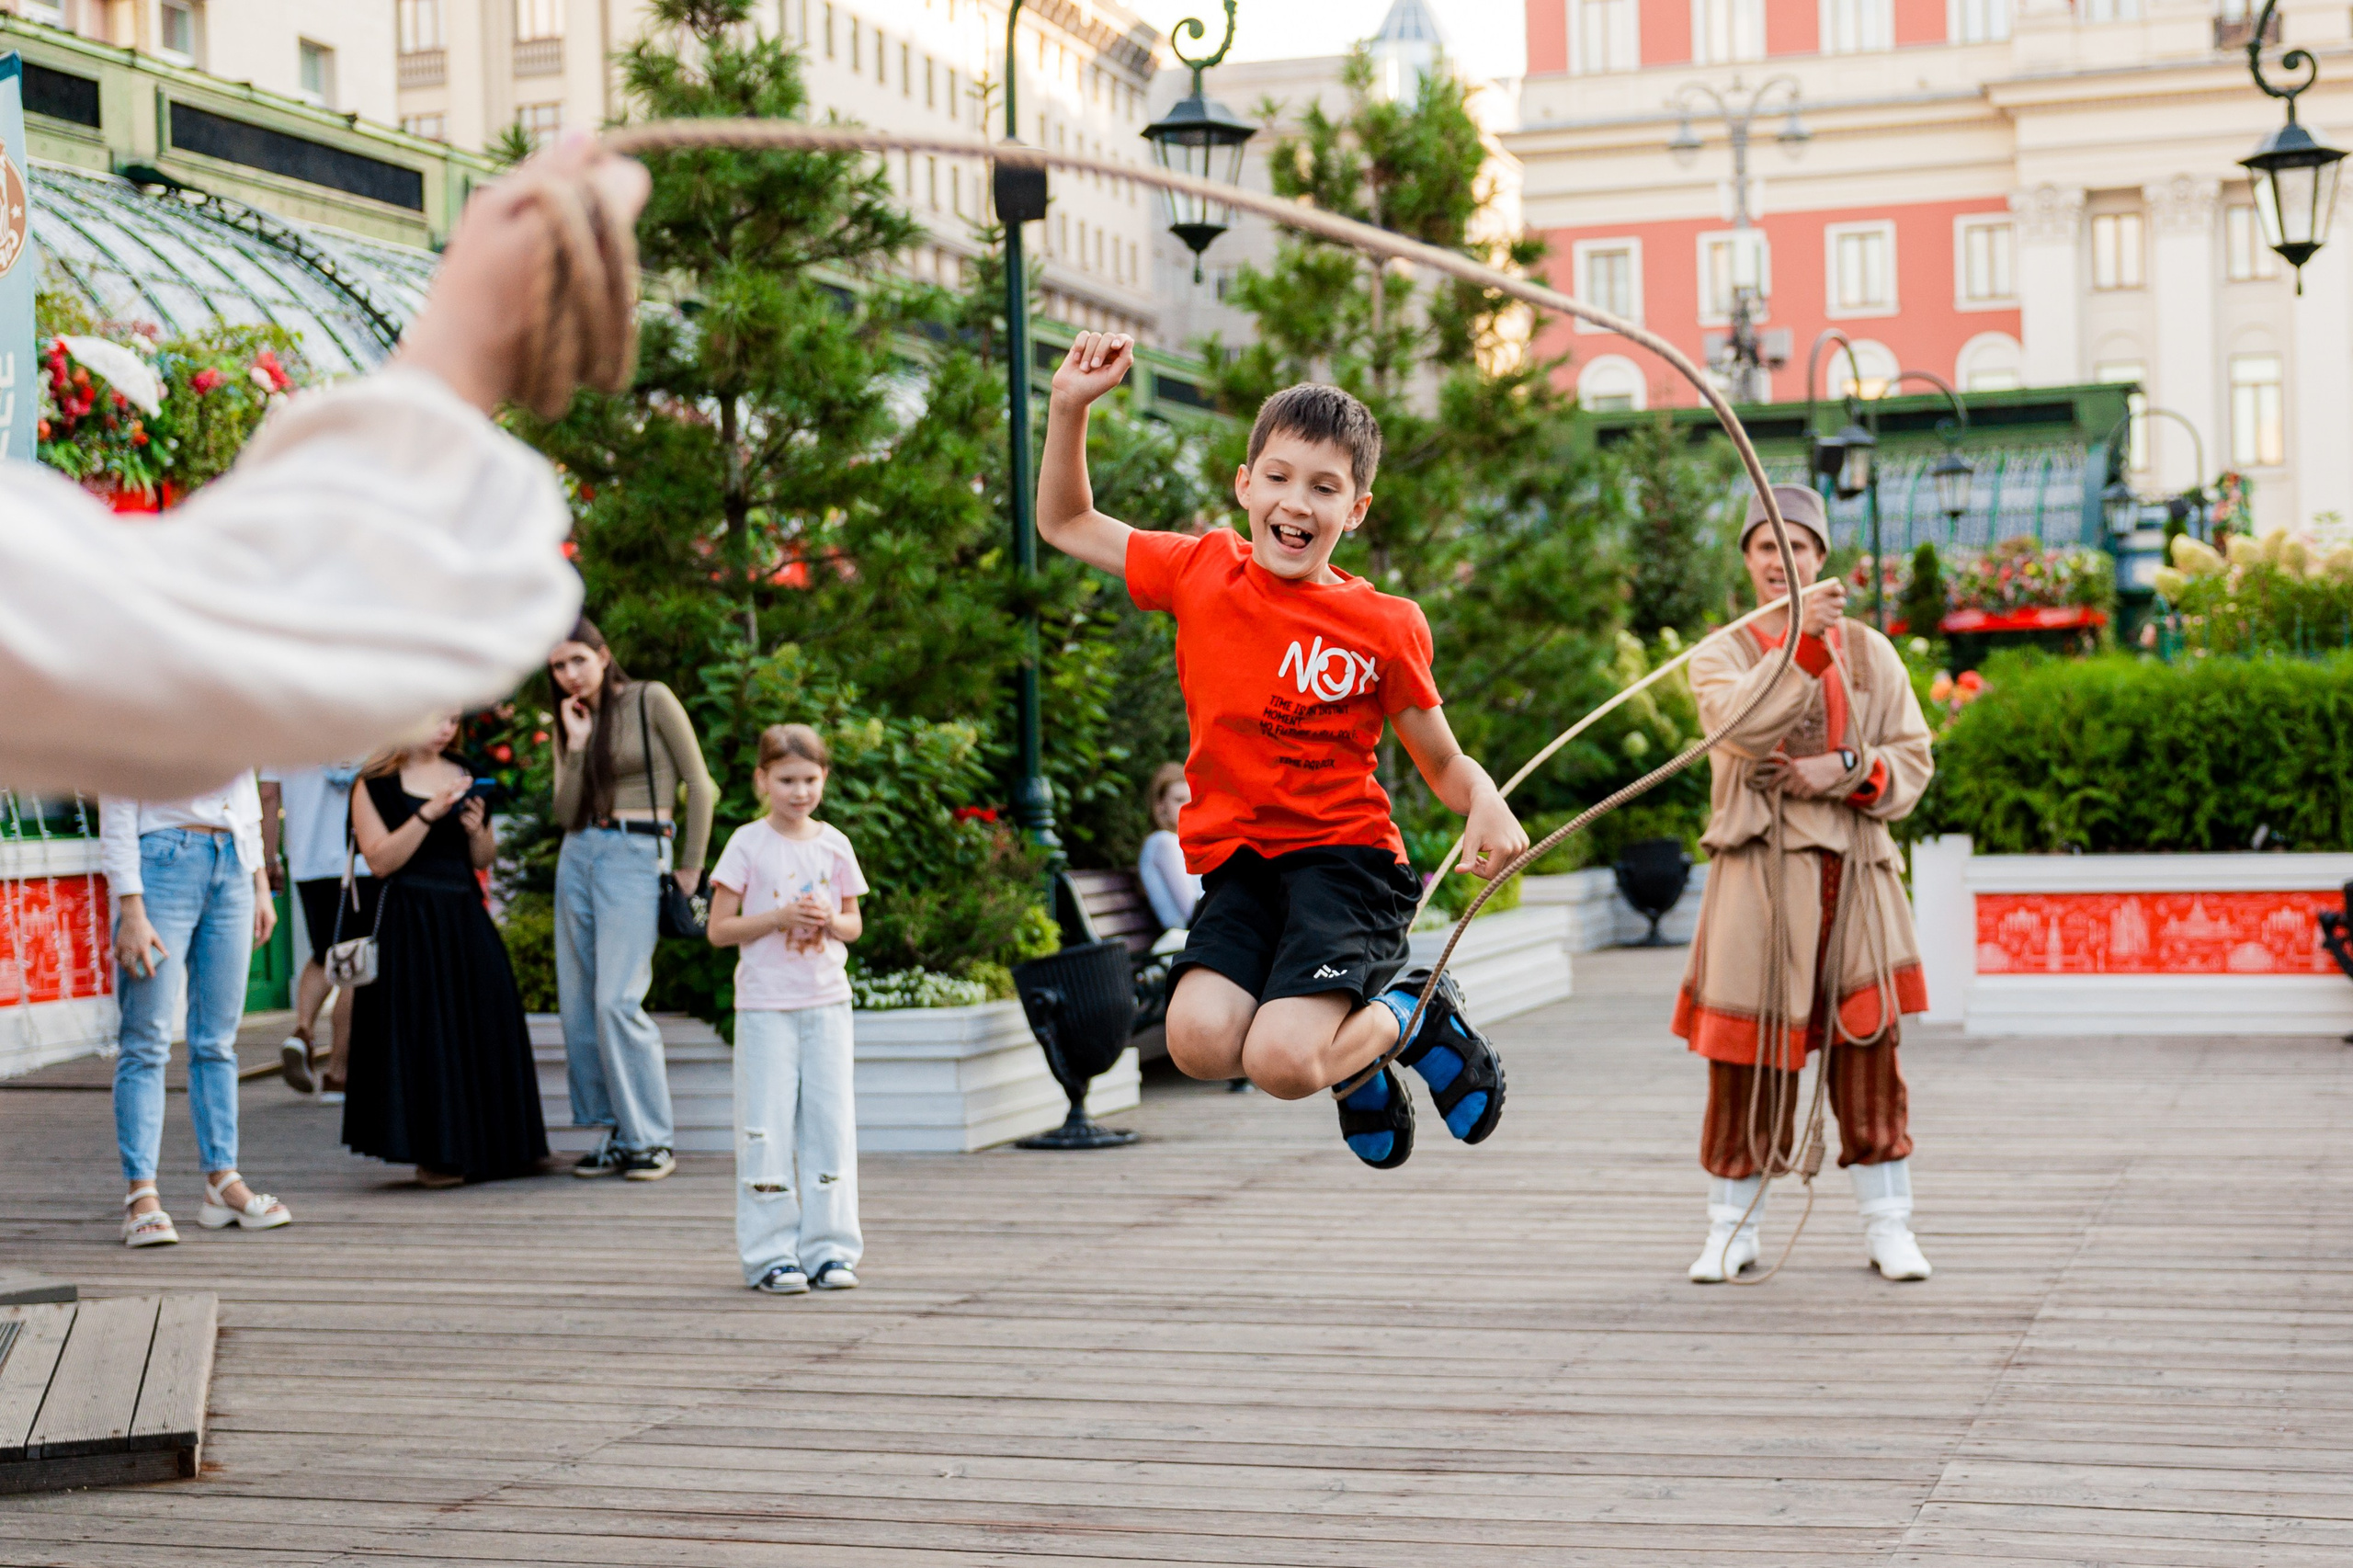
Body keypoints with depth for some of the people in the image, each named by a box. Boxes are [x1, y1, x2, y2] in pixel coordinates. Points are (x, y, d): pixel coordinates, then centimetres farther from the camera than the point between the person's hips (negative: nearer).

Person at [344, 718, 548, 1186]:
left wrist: (477, 829, -5)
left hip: (465, 918, 5)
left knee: (481, 1027, 3)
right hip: (409, 923, -5)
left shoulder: (464, 776, 14)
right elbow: (380, 860, -13)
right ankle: (433, 1154, 0)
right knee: (423, 1033, -7)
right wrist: (428, 814, -18)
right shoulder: (375, 784, -3)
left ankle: (484, 1148, 12)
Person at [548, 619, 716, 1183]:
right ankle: (613, 1134, 11)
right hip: (578, 856, 7)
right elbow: (566, 814, 5)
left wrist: (691, 867, -5)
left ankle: (650, 1140, -7)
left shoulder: (651, 700, -4)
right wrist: (577, 745, -4)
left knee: (617, 1001, -15)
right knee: (578, 1005, 3)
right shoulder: (569, 721, 13)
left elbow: (700, 787, -4)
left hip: (636, 858, -7)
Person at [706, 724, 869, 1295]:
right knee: (767, 1129, -3)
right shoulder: (748, 844, -4)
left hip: (827, 1001, 3)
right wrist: (779, 918, -17)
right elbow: (719, 929, -5)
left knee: (830, 1124, 3)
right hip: (765, 1006, -3)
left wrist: (830, 921, -9)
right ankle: (770, 1254, 3)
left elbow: (854, 924, 13)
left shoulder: (834, 845, 6)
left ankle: (829, 1248, 11)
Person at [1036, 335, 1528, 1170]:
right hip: (1237, 859, 3)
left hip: (1345, 857, -3)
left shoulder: (1384, 626, -3)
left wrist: (1487, 804, -17)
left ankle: (1411, 1018, 10)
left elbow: (1443, 762, 7)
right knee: (1199, 1039, -25)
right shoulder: (1203, 571, 4)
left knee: (1282, 1062, -26)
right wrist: (1071, 406, 3)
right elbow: (1064, 523, 16)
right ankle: (1356, 1070, 9)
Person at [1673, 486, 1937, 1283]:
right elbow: (1744, 725, -15)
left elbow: (1912, 760, 9)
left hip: (1855, 873, 2)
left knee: (1869, 1054, 0)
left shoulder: (1869, 651, 13)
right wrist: (1802, 641, -22)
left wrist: (1847, 769, -9)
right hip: (1760, 874, -1)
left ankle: (1888, 1228, 9)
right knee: (1749, 1059, -1)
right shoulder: (1721, 656, 8)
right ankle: (1731, 1231, 10)